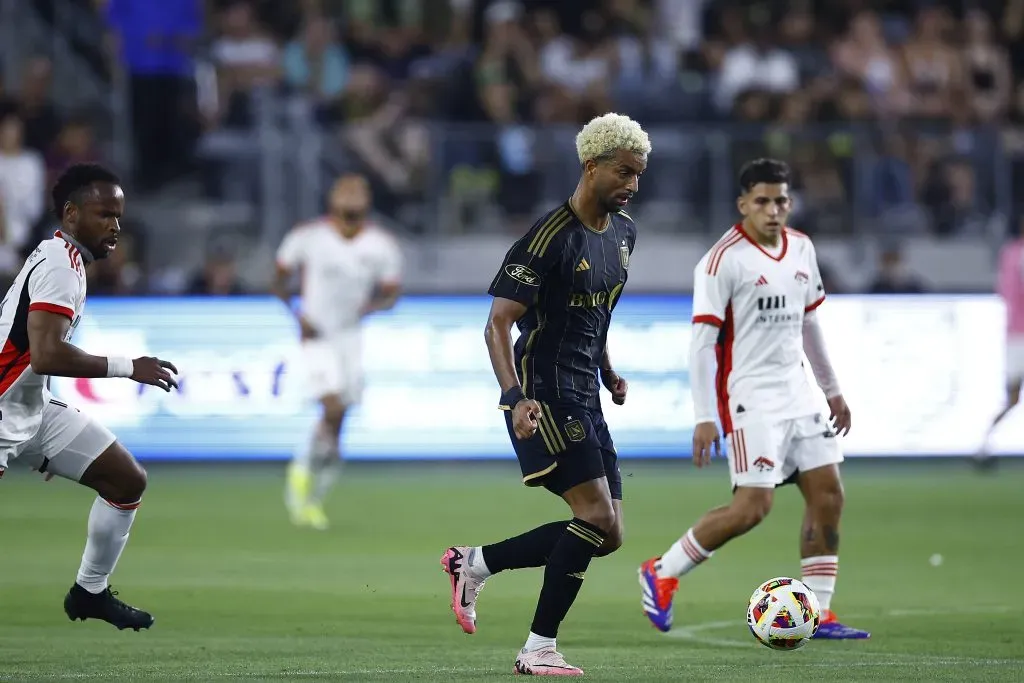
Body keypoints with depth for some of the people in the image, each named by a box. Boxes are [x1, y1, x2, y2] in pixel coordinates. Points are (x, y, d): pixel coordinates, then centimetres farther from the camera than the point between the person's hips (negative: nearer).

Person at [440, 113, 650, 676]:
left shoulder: (622, 233, 12)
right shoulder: (550, 237, -15)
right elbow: (498, 323, -19)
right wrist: (515, 396, -31)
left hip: (586, 401, 9)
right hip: (545, 397, -9)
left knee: (604, 535, 4)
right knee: (598, 518, -17)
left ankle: (474, 563, 16)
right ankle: (539, 650, -9)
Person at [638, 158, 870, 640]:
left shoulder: (801, 249, 9)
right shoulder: (724, 260, -13)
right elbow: (702, 339, -15)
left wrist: (831, 388, 24)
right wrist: (704, 417, -19)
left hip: (796, 393, 8)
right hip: (749, 397, -8)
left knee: (828, 494, 3)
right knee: (753, 505, -15)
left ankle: (818, 614, 9)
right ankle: (662, 574, 1)